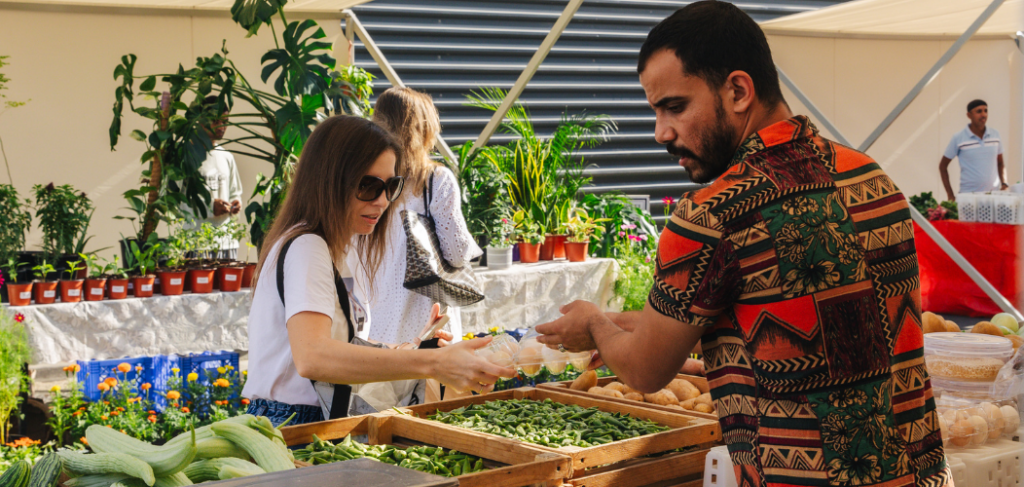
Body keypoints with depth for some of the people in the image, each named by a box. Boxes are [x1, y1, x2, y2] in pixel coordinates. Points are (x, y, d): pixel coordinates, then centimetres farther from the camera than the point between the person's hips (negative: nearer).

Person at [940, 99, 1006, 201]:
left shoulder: (995, 135, 8)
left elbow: (1000, 163, 19)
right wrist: (950, 195, -2)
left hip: (994, 193, 3)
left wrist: (1004, 184, 3)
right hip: (969, 195, -3)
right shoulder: (958, 138, -3)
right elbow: (943, 166, 4)